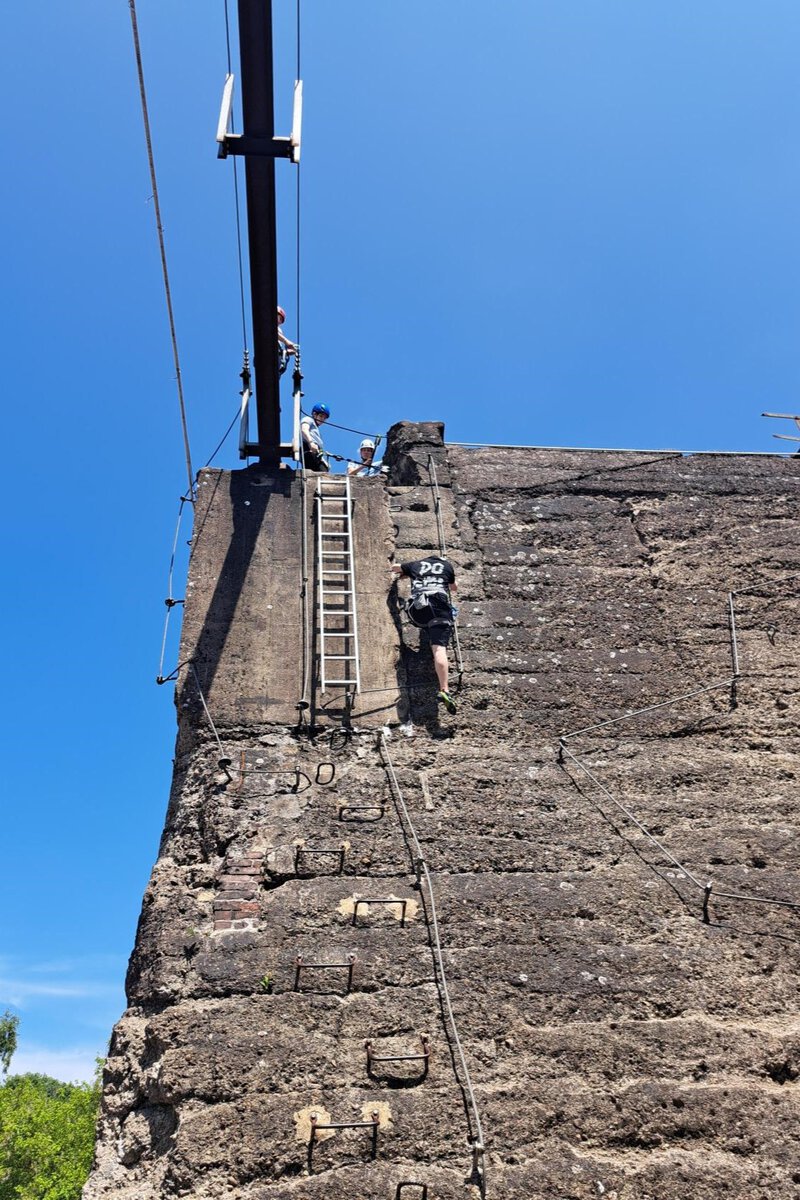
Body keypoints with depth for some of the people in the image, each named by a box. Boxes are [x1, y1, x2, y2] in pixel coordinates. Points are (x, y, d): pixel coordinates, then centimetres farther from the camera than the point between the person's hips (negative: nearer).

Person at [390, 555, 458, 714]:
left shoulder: (416, 564, 32)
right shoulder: (447, 565, 29)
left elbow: (394, 567, 50)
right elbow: (454, 588, 46)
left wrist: (403, 575, 69)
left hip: (416, 607, 2)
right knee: (439, 648, -18)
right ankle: (444, 690, -32)